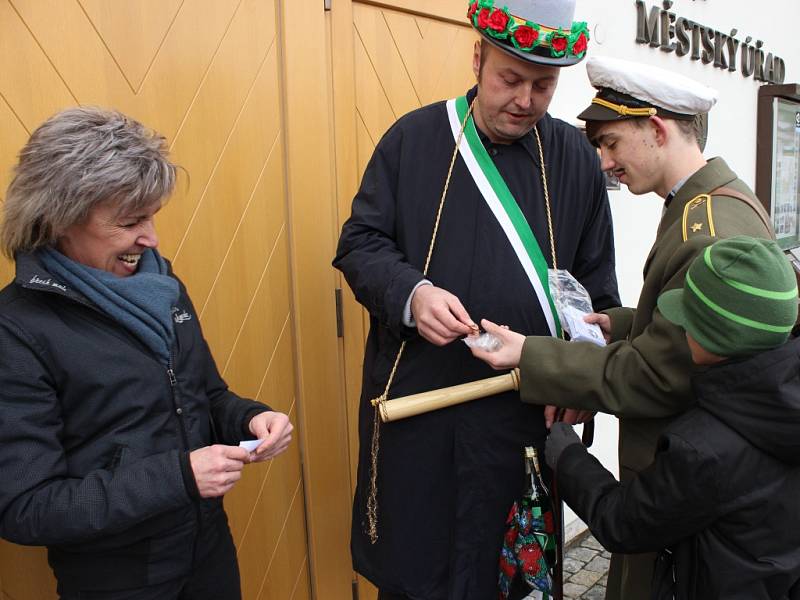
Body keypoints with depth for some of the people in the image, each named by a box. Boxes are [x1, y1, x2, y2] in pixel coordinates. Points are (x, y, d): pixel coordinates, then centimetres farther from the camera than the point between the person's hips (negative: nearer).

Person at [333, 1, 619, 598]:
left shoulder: (576, 158, 5)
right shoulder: (413, 138, 0)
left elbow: (596, 284, 9)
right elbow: (361, 242, 2)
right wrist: (410, 294, -18)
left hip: (523, 411, 1)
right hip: (415, 396, 0)